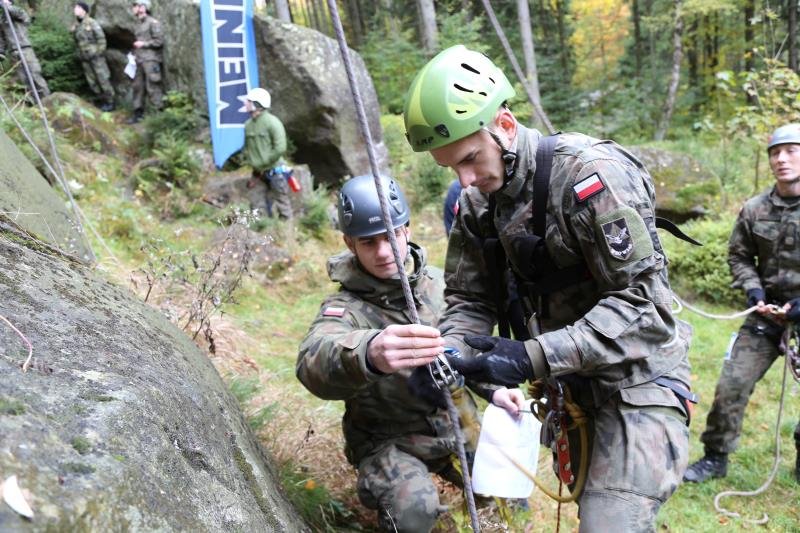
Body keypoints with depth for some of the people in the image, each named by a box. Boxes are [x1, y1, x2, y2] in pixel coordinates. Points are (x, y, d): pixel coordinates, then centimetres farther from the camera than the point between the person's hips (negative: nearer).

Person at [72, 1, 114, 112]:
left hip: (96, 56, -6)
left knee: (103, 80, -6)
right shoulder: (75, 26, 10)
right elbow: (77, 42, 18)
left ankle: (110, 102, 1)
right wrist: (80, 53, 11)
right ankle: (103, 101, 15)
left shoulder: (92, 23, -8)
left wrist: (100, 53, -10)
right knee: (92, 82, 6)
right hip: (85, 59, 6)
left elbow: (101, 38, -9)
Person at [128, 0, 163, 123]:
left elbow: (159, 41, -11)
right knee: (138, 87, 8)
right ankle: (138, 113, 14)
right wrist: (134, 54, 13)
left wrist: (143, 44, -9)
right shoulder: (139, 24, 19)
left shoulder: (153, 23, -5)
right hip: (139, 61, 8)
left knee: (153, 88, -10)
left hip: (150, 60, -8)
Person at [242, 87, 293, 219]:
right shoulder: (248, 124, 6)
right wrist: (250, 160, 4)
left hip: (273, 172, -6)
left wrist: (264, 163, -14)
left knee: (282, 205, 2)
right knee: (258, 208, 7)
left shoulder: (272, 122, -14)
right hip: (257, 174, 6)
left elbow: (280, 148, -20)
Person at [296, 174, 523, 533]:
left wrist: (493, 389, -9)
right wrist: (370, 354, -67)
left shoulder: (437, 282, -4)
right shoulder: (344, 307, -21)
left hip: (455, 424, 5)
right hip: (390, 442, -5)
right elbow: (315, 362, -45)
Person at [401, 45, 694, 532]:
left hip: (636, 382, -7)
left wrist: (534, 359, -33)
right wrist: (444, 356, -19)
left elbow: (640, 301, -26)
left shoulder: (590, 174, -23)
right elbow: (470, 300, 3)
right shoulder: (478, 201, -1)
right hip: (573, 388, 7)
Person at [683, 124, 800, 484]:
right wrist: (753, 291, -4)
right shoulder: (754, 210, 0)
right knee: (732, 384, -2)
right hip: (765, 313, 2)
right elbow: (738, 256, 12)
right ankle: (715, 457, 14)